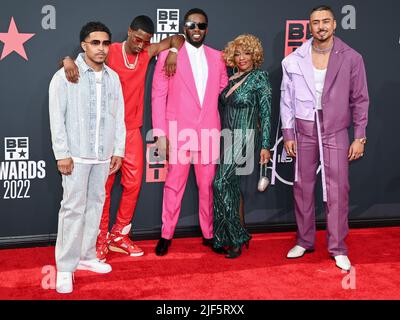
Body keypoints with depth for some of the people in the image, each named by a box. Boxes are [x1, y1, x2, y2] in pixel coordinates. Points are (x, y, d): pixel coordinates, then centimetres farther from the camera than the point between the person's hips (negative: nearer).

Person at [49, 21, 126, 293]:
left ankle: (86, 256, 25)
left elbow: (119, 116, 11)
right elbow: (56, 117, -8)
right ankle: (65, 267, 3)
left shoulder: (113, 77, 8)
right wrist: (62, 154, -12)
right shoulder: (65, 76, -6)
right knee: (73, 208, -5)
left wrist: (118, 150, 8)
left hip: (103, 155, 5)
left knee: (96, 204, 12)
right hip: (76, 154, -5)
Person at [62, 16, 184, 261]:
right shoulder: (110, 52, -8)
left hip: (132, 130, 4)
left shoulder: (147, 53, 4)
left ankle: (119, 235, 18)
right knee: (104, 186, 2)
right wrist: (68, 60, -32)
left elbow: (177, 38, 15)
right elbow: (86, 58, -10)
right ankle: (101, 237, 14)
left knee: (133, 183, 4)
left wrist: (173, 52, -6)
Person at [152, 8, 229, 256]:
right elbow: (159, 96, -2)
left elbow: (224, 91, 17)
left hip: (209, 133, 3)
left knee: (208, 185, 9)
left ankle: (208, 233, 21)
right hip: (179, 132, -3)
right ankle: (166, 235, 15)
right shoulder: (169, 55, 0)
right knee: (174, 184, 3)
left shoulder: (217, 57, 9)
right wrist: (160, 133, -7)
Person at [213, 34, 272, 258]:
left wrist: (265, 146, -13)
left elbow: (266, 113, -9)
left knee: (221, 183, -15)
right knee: (232, 187, 9)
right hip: (228, 139, 7)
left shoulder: (260, 78, -6)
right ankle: (238, 237, 19)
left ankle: (236, 239, -5)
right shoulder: (232, 78, 12)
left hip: (244, 139, -7)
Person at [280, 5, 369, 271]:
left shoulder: (351, 58, -3)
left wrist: (360, 137, -1)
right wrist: (288, 135, 2)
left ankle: (338, 248, 11)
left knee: (338, 190, -2)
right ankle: (305, 241, 25)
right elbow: (287, 99, 5)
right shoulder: (295, 60, 0)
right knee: (303, 188, 9)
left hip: (335, 131, -1)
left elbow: (360, 100, 1)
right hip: (304, 130, 2)